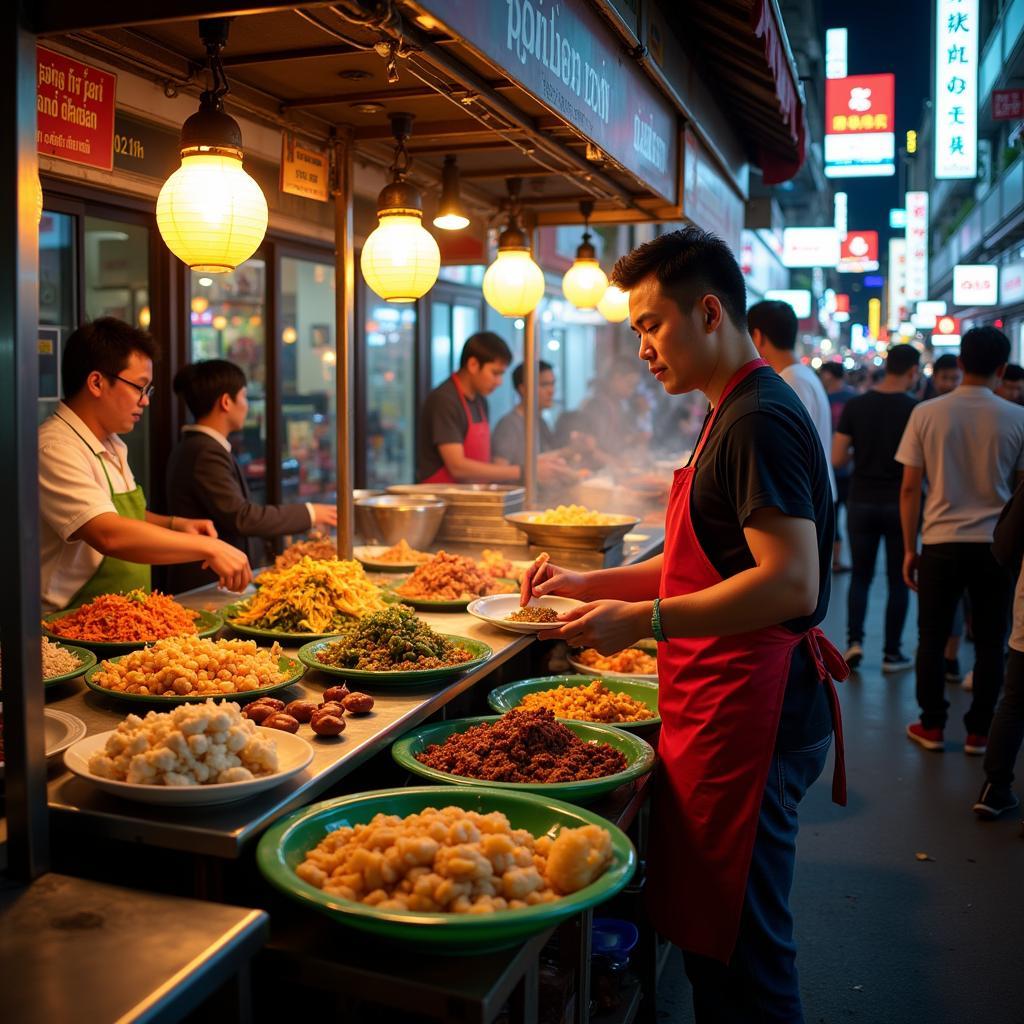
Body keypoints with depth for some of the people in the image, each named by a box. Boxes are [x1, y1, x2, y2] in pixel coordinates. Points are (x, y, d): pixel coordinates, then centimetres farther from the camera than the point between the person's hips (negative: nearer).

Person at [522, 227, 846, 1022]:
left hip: (749, 715, -10)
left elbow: (791, 584, -25)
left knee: (738, 954, 1)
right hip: (726, 709, 10)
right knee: (708, 931, 18)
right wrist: (592, 583, 13)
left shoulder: (759, 420, -16)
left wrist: (644, 619, -24)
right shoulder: (734, 413, 18)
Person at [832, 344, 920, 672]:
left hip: (862, 501, 2)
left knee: (861, 575, 14)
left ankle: (855, 640, 0)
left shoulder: (855, 406, -3)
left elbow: (838, 459, -4)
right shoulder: (915, 409, -9)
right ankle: (892, 653, 14)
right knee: (898, 580, 9)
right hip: (900, 504, -2)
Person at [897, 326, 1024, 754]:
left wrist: (909, 549, 6)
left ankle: (932, 726, 21)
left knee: (932, 639, 13)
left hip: (940, 543, 0)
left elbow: (909, 489, -2)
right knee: (989, 643, 12)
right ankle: (979, 732, 20)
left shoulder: (926, 413, -3)